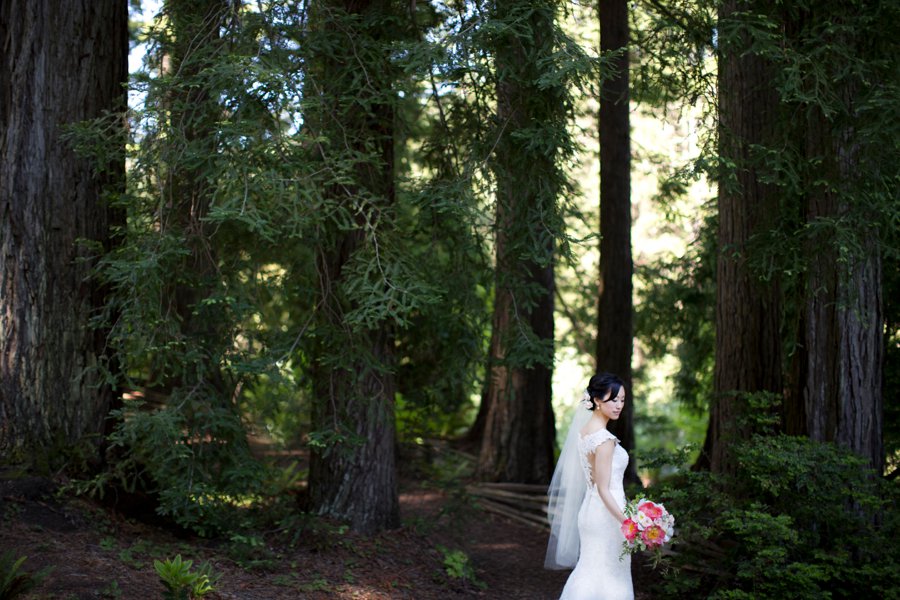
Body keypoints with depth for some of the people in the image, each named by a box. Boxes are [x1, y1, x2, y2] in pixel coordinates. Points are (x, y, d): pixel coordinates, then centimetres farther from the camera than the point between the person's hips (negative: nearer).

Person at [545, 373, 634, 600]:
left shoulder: (584, 430, 7)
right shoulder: (605, 439, -20)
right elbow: (603, 489, -20)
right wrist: (625, 520, -25)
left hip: (590, 510, 9)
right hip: (606, 515, -9)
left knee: (589, 573, 14)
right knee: (610, 577, 1)